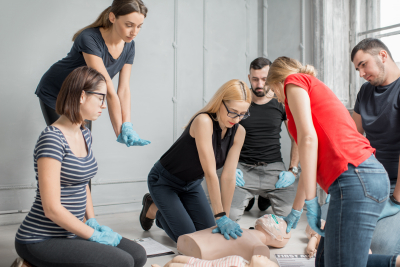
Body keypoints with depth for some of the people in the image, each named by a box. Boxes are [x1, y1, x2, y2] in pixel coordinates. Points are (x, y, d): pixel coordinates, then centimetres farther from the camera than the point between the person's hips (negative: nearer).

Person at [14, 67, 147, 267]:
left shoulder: (85, 134, 7)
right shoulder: (52, 139, -21)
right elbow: (52, 208, -23)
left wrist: (92, 221, 5)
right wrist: (94, 235, -14)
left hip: (71, 233, 8)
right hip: (41, 241, -8)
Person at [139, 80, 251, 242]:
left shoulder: (238, 132, -14)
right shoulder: (203, 121, -34)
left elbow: (229, 176, -15)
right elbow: (210, 173, -35)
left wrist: (225, 218, -17)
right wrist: (221, 217, -32)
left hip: (192, 184, 7)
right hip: (164, 181, -6)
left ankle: (165, 212, 26)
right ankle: (153, 208, 16)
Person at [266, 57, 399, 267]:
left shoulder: (294, 80, 6)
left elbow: (308, 138, -11)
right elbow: (311, 163, 29)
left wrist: (311, 202, -11)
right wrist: (295, 211, 32)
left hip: (354, 179, -10)